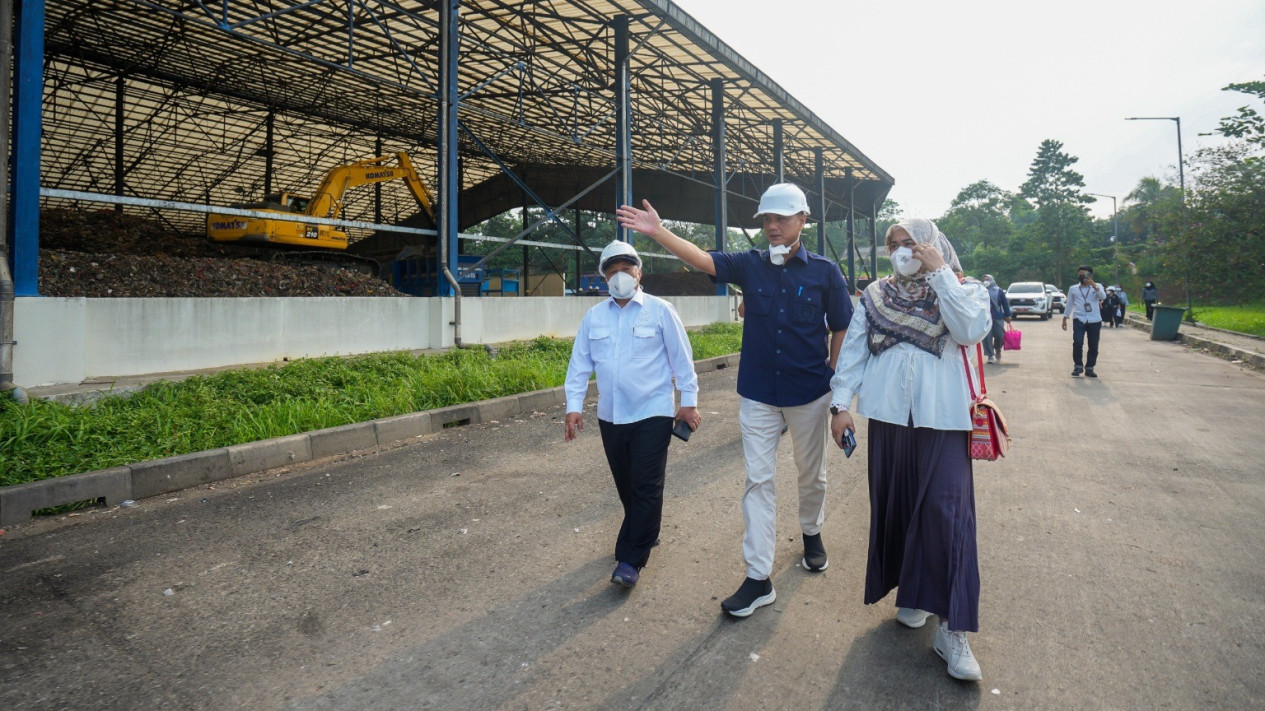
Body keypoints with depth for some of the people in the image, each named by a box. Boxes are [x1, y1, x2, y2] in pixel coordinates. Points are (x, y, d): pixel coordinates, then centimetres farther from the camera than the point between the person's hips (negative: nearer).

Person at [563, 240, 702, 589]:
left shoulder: (660, 310, -3)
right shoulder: (594, 316, 6)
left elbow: (681, 358, 0)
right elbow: (580, 363, 8)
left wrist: (689, 401, 0)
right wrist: (573, 406, 2)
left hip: (652, 414, -4)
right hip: (610, 416, 4)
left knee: (646, 487, -4)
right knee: (626, 485, 14)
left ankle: (631, 560, 4)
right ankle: (645, 533, 36)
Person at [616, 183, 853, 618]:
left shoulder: (824, 271, -4)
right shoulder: (750, 265, -1)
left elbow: (840, 331, 1)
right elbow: (701, 259, -16)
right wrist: (658, 232, -30)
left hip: (810, 393, 0)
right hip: (757, 394, 1)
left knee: (811, 474, 17)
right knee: (758, 480, 1)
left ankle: (811, 533, 46)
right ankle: (759, 579, 8)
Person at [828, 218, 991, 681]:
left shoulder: (960, 289, 6)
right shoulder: (875, 296, 11)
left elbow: (972, 330, -15)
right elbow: (853, 348, 6)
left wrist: (940, 272, -12)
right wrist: (842, 403, -3)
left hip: (941, 416, -2)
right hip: (889, 413, 3)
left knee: (947, 511, -8)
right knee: (895, 504, 9)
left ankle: (952, 629, -2)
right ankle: (910, 591, 29)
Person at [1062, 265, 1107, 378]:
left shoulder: (1097, 286, 7)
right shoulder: (1073, 288, 10)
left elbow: (1103, 297, -13)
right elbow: (1069, 304, 16)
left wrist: (1094, 286, -25)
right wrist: (1065, 318, 14)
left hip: (1095, 321, 0)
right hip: (1079, 320, 0)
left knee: (1093, 346, 3)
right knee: (1077, 343, -15)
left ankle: (1089, 368, 15)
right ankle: (1078, 366, 1)